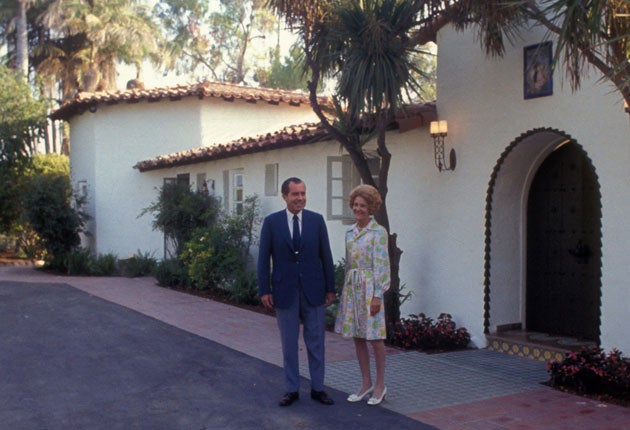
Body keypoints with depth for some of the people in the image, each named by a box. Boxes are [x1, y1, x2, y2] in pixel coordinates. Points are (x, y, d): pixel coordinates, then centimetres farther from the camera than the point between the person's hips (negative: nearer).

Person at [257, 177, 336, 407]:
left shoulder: (317, 220, 0)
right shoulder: (271, 222, -1)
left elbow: (326, 256, 3)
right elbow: (264, 258, 0)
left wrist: (330, 288, 2)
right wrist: (264, 290, -5)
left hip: (313, 290, 1)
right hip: (285, 291, 0)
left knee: (316, 342, 8)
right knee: (289, 343, 9)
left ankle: (317, 388, 20)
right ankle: (291, 389, 21)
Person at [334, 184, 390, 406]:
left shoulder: (378, 232, -9)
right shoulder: (350, 232, 11)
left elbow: (381, 265, -12)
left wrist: (377, 295, -17)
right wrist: (346, 289, 14)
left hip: (369, 287, -7)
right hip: (352, 287, 7)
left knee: (374, 337, 0)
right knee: (357, 337, 10)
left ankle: (380, 385, 13)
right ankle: (366, 383, 20)